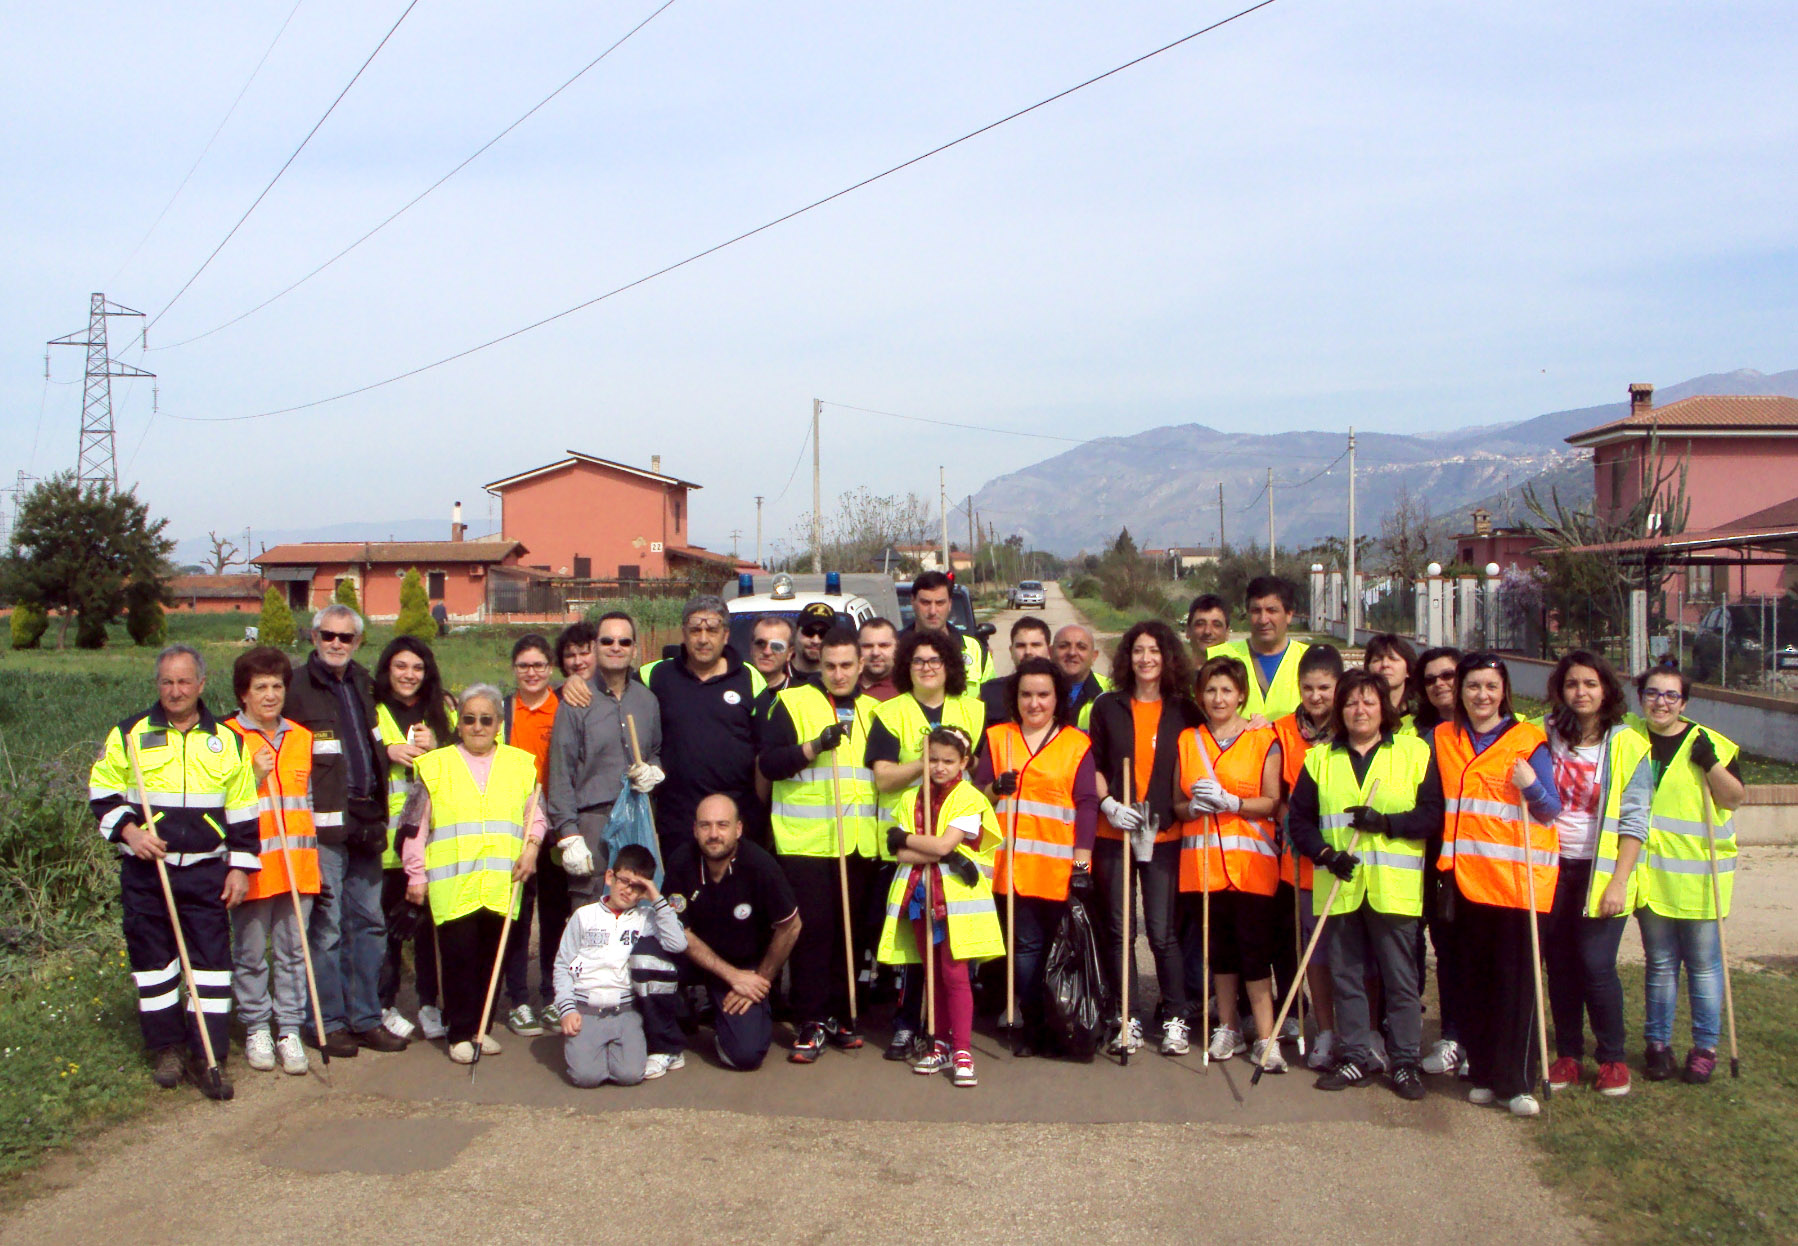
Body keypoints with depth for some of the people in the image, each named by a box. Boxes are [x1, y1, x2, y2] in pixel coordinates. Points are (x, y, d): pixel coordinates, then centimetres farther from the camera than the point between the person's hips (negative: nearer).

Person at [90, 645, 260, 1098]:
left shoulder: (227, 741, 5)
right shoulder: (130, 734, 2)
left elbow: (242, 813, 8)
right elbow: (102, 792, 5)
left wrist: (240, 867, 4)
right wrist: (128, 830, -10)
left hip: (206, 872, 0)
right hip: (145, 873, 0)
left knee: (212, 959, -2)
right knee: (152, 958, 7)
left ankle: (207, 1057, 5)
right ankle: (167, 1048, 21)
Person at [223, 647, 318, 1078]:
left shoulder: (301, 739, 14)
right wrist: (254, 777, -15)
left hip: (297, 866, 4)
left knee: (293, 951, 5)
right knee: (251, 954, 4)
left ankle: (289, 1030, 12)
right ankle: (256, 1030, 16)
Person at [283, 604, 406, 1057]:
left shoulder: (364, 683, 14)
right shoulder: (297, 688, -7)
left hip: (365, 822, 7)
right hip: (323, 824, -7)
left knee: (370, 922, 11)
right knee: (326, 925, -2)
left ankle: (365, 1018, 20)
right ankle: (328, 1023, 9)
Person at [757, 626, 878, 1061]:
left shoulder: (872, 711, 16)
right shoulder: (792, 703, 2)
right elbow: (768, 763, -8)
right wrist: (815, 745, -20)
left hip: (858, 843, 4)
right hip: (805, 840, -4)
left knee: (849, 931, 7)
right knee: (812, 927, -6)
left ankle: (840, 1015, 19)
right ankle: (812, 1022, 3)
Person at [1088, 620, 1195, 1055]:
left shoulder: (1184, 710, 5)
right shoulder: (1107, 706, 7)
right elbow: (1093, 765, 8)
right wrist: (1108, 804, -7)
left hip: (1164, 834, -1)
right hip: (1114, 832, 1)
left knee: (1163, 931, -2)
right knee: (1118, 930, 5)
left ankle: (1175, 1019, 11)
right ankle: (1126, 1020, 15)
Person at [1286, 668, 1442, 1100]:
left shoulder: (1415, 753, 4)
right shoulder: (1321, 758, 11)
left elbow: (1433, 814, -3)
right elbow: (1299, 818, 7)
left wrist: (1385, 822, -15)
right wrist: (1326, 853, -8)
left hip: (1394, 887, -2)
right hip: (1340, 887, 3)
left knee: (1401, 978, 3)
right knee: (1346, 976, 8)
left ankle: (1405, 1062, 13)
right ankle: (1356, 1058, 18)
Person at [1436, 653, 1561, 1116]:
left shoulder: (1528, 740, 0)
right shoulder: (1443, 739, 10)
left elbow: (1551, 812, -1)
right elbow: (1438, 804, 19)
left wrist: (1531, 786, -20)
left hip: (1518, 877, -3)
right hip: (1467, 876, 3)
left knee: (1517, 980, -3)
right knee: (1474, 978, 7)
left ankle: (1517, 1081, 3)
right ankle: (1483, 1074, 16)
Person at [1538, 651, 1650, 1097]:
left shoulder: (1626, 745, -3)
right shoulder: (1544, 737, 5)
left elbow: (1634, 822, -6)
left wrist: (1619, 882, -11)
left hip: (1600, 872, -3)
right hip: (1552, 868, 3)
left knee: (1596, 965, -7)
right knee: (1559, 965, 6)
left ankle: (1612, 1058, 11)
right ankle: (1568, 1056, 19)